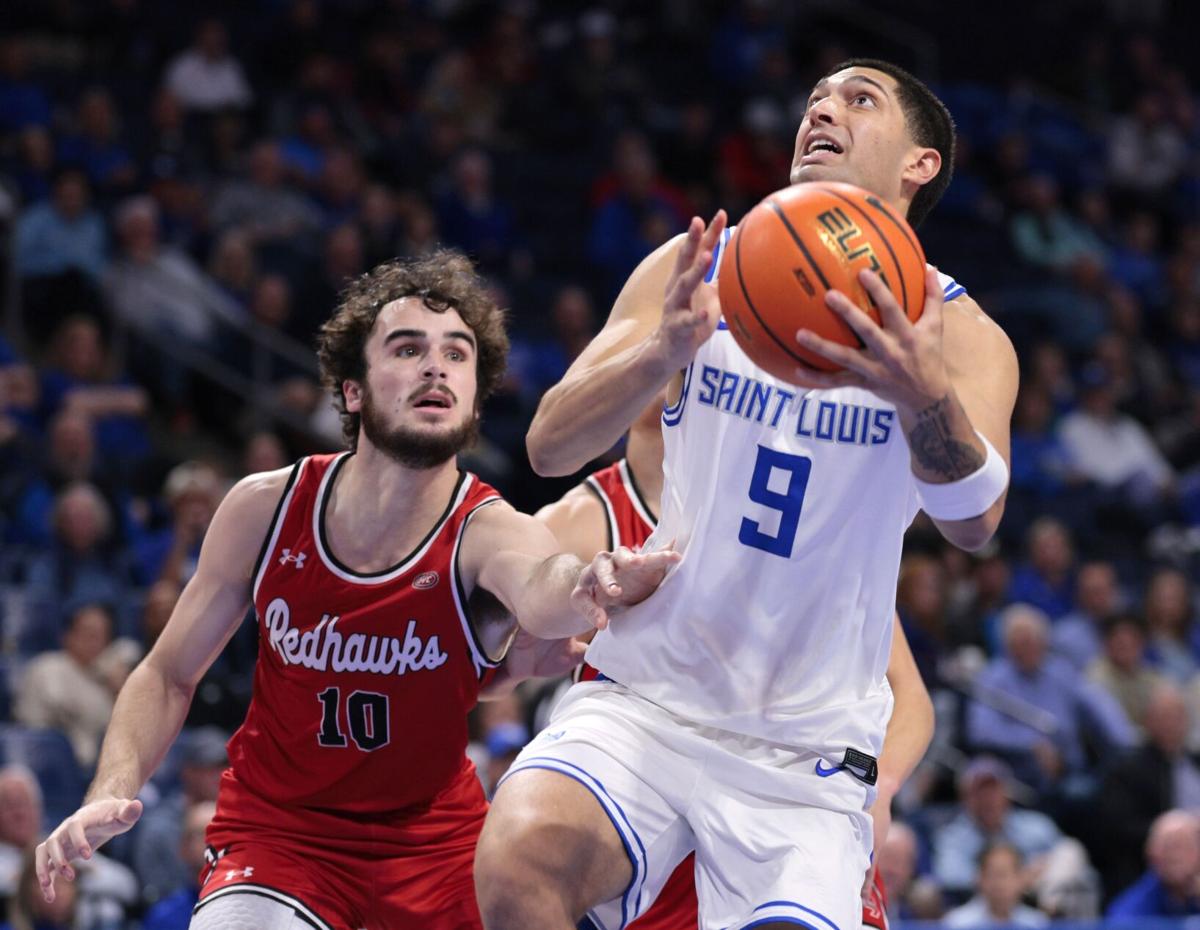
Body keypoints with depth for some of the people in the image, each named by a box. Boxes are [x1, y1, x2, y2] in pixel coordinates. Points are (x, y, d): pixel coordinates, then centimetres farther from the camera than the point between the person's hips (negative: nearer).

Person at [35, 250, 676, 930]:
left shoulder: (489, 532, -21)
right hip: (276, 828, 0)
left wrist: (589, 590, -73)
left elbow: (542, 596, -48)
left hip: (433, 839, 0)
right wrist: (112, 795, -16)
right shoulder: (266, 508, -11)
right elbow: (170, 674, 1)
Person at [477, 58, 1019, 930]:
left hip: (807, 752, 0)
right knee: (521, 853, -29)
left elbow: (972, 520, -20)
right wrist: (662, 352, -27)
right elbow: (550, 445, -5)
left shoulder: (960, 336, -1)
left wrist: (925, 397, -42)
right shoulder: (699, 270, 4)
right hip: (647, 698, 0)